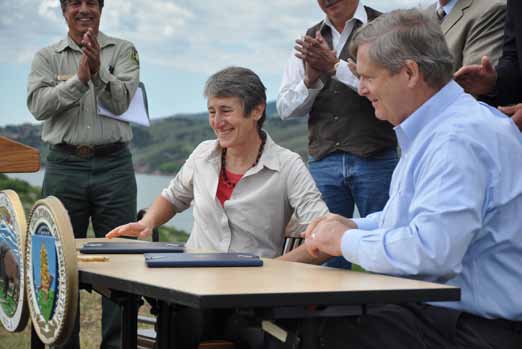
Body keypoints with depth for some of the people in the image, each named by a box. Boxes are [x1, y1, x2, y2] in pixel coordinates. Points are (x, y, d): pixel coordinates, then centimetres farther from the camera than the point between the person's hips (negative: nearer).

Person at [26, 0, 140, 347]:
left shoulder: (123, 51, 7)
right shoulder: (47, 57, 9)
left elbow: (121, 102, -7)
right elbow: (39, 105, -7)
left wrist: (98, 71, -23)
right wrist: (79, 78, -17)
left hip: (114, 165, -1)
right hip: (64, 166, 1)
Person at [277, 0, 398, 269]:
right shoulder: (309, 39, 15)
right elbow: (285, 108, 12)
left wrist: (336, 66, -15)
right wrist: (310, 80, -6)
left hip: (374, 158, -4)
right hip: (322, 160, 4)